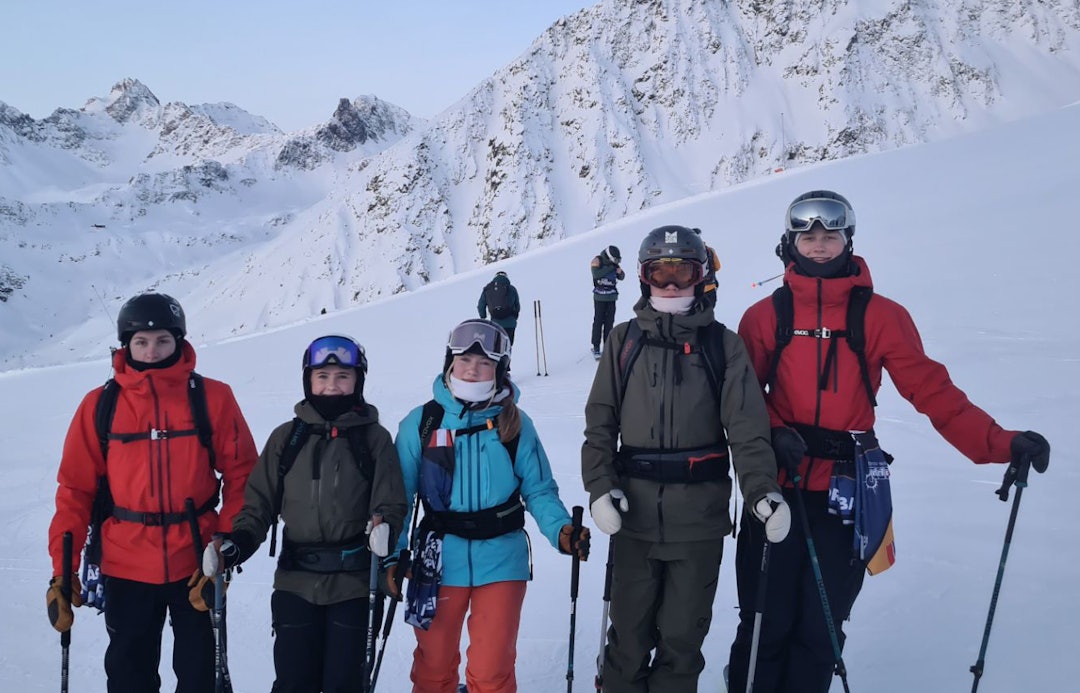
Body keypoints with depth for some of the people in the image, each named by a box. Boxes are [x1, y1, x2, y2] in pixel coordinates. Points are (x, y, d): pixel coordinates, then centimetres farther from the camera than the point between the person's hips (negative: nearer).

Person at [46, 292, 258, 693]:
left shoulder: (213, 398, -5)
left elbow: (240, 473, -1)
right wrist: (62, 568, -3)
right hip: (126, 567, 1)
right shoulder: (100, 405, -1)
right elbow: (76, 490, 0)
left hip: (197, 562, -1)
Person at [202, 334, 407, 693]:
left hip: (354, 582, -1)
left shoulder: (374, 438, 1)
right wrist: (235, 544, -10)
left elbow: (391, 503, -2)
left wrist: (383, 528, -23)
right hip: (296, 583, 2)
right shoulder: (286, 437, 5)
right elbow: (260, 502, 6)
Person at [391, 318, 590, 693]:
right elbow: (399, 494, 0)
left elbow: (539, 490, -2)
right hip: (440, 561, 1)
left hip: (502, 560, -1)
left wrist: (561, 530, -19)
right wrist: (393, 552, -8)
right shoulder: (420, 423, -3)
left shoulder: (516, 424, -3)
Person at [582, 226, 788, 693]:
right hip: (634, 511, 1)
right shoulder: (625, 340, 6)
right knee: (630, 632, 9)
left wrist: (763, 491, -18)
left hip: (700, 514, 0)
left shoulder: (723, 344, 2)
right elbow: (600, 422, 4)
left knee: (682, 636, 10)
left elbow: (747, 428, -4)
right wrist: (600, 487, -9)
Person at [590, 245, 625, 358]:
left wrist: (620, 272, -11)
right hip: (600, 297, -5)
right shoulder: (597, 261, -9)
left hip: (612, 297, 5)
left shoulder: (613, 263, 6)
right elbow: (596, 274, -25)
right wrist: (610, 268, -24)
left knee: (609, 321, 6)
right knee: (598, 321, -5)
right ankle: (596, 347, -1)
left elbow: (621, 277, 11)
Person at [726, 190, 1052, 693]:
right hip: (776, 487, 0)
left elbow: (930, 388, -4)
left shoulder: (880, 316, 1)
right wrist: (772, 434, -18)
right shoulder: (765, 316, 3)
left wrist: (1000, 443, -14)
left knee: (820, 632, 9)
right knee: (766, 627, 5)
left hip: (845, 495, 0)